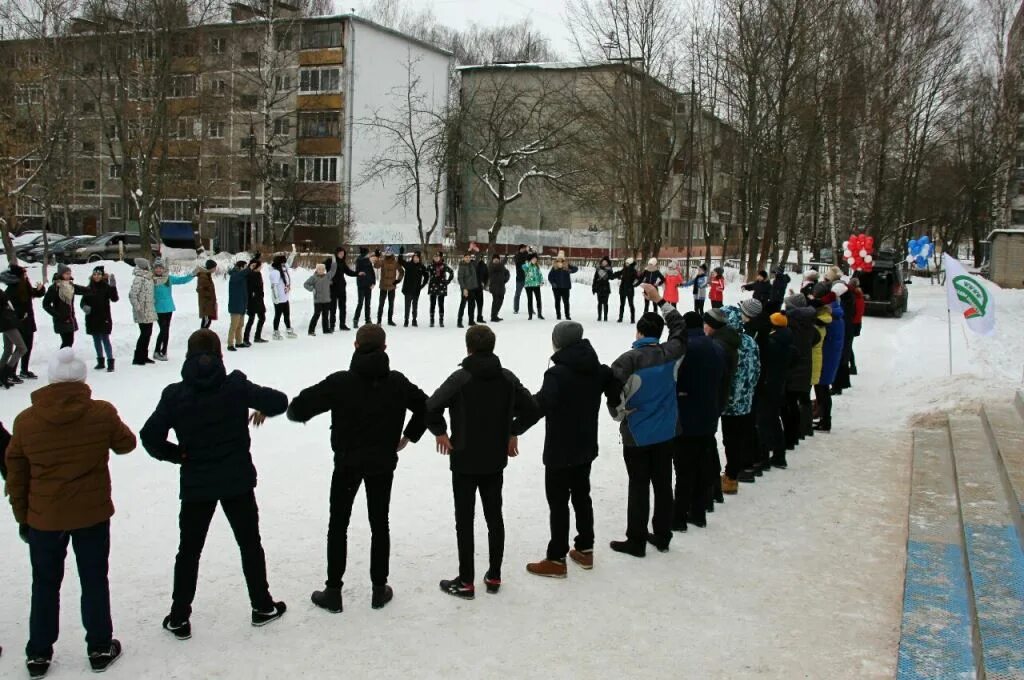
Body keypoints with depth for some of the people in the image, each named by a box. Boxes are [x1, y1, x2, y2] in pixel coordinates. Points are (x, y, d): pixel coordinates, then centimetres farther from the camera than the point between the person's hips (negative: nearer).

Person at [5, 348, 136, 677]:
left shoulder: (25, 420, -8)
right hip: (93, 514, -1)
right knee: (94, 580, 13)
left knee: (45, 584, 16)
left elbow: (16, 474, 0)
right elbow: (126, 444, 5)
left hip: (43, 518, 1)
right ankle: (100, 649, 21)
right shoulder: (103, 413, -13)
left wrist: (22, 517, 11)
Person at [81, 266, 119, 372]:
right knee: (96, 340, 12)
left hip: (104, 318, -5)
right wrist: (84, 307, -13)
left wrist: (113, 287, -30)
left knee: (105, 340, -8)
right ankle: (100, 362, 22)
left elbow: (114, 298, -16)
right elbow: (83, 301, 9)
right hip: (92, 319, 5)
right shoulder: (88, 288, 6)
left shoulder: (106, 287, -5)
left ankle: (110, 362, -6)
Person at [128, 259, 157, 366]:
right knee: (144, 334, -5)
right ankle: (137, 358, 1)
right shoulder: (138, 279, -15)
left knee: (148, 333, 14)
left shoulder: (148, 278, 13)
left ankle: (144, 356, 24)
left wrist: (153, 304, 16)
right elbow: (132, 294, -20)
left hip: (149, 312, 9)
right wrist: (138, 309, -20)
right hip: (143, 313, -9)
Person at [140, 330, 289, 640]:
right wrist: (262, 408, 12)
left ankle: (179, 617, 18)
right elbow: (279, 401, -9)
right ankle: (262, 606, 25)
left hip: (195, 485, 0)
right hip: (237, 481, 0)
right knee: (250, 543, 15)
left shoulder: (175, 394, -9)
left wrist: (178, 454, 3)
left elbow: (150, 437, -13)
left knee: (189, 550, 13)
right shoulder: (236, 385, -10)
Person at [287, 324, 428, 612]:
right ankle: (379, 590, 19)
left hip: (347, 462, -2)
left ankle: (333, 592, 14)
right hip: (383, 463, 2)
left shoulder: (340, 382, -16)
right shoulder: (397, 381, -5)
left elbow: (299, 408, -17)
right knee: (380, 524, 13)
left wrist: (295, 411, 6)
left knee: (338, 525, 11)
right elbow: (425, 407, 4)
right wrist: (408, 437, 12)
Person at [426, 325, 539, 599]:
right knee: (495, 517, 14)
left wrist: (440, 432, -7)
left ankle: (465, 582, 10)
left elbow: (431, 407, -23)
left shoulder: (461, 377, -15)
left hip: (464, 461, -4)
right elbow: (531, 408, 4)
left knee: (464, 521, 4)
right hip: (496, 460, 5)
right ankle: (494, 577, 21)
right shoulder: (507, 377, 0)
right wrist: (512, 432, 13)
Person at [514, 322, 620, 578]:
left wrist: (513, 430, -32)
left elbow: (540, 406, -33)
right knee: (582, 496, 19)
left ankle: (556, 559, 8)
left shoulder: (558, 373, -22)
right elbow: (616, 395, 9)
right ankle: (585, 550, 28)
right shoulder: (598, 369, 1)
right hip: (586, 446, 7)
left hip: (560, 451, -7)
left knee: (558, 502, 1)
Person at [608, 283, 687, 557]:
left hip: (636, 434, -4)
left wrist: (620, 416, 1)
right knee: (663, 484, 13)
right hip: (666, 432, 4)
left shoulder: (628, 360, -18)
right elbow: (680, 327, 13)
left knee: (639, 487, 4)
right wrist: (660, 301, 17)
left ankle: (636, 541, 12)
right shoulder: (671, 353, -6)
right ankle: (662, 536, 25)